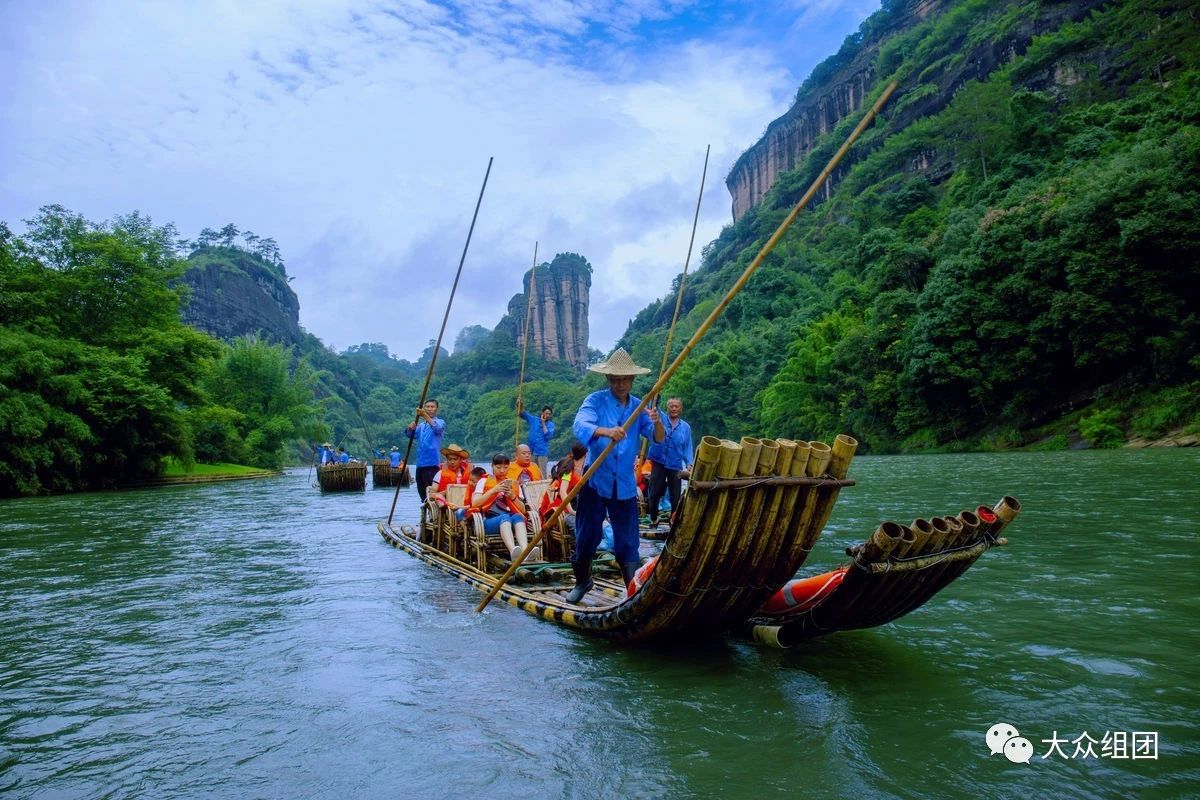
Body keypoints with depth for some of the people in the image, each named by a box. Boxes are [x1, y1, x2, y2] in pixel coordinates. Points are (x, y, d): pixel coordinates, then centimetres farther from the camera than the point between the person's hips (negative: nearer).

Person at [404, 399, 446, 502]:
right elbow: (411, 435, 6)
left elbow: (437, 428, -22)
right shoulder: (421, 425, 21)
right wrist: (410, 428, -18)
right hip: (420, 463, 7)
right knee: (421, 490, 11)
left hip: (432, 463, -7)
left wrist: (425, 415, -36)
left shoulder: (440, 422, 2)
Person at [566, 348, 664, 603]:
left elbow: (659, 438, -8)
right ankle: (582, 581, 32)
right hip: (595, 480, -2)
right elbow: (580, 425, -25)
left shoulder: (639, 407, 3)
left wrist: (657, 422, -31)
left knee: (628, 541, 5)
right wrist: (606, 431, -45)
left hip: (625, 484, 2)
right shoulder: (596, 400, -7)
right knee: (586, 536, 10)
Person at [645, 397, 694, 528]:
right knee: (654, 492, 6)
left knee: (675, 495, 4)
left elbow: (687, 447, 7)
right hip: (658, 462, -1)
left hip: (675, 465, 1)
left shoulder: (686, 427, 5)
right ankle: (653, 518, 23)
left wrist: (689, 463, -4)